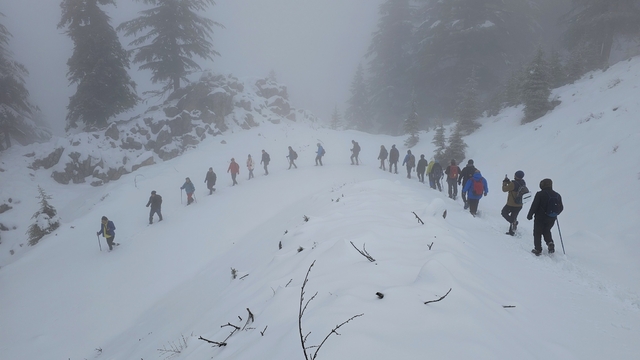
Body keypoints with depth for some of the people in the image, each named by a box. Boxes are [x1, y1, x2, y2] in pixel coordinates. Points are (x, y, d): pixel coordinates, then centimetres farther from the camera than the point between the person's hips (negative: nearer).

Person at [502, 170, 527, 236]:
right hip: (519, 205, 7)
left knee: (504, 213, 17)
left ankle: (513, 222, -6)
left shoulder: (513, 184, -24)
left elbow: (504, 189, -13)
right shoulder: (523, 183, 0)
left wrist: (505, 182, 2)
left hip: (511, 205, -7)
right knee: (513, 217, 20)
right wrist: (508, 181, 13)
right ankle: (511, 231, 27)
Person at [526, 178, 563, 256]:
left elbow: (534, 206, -13)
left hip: (540, 218, -5)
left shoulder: (540, 194, -13)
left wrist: (530, 215, -1)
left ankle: (538, 249, 10)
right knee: (547, 231, 26)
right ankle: (550, 243, 5)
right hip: (551, 219, 5)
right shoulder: (557, 195, 2)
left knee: (537, 233, 9)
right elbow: (561, 208, 9)